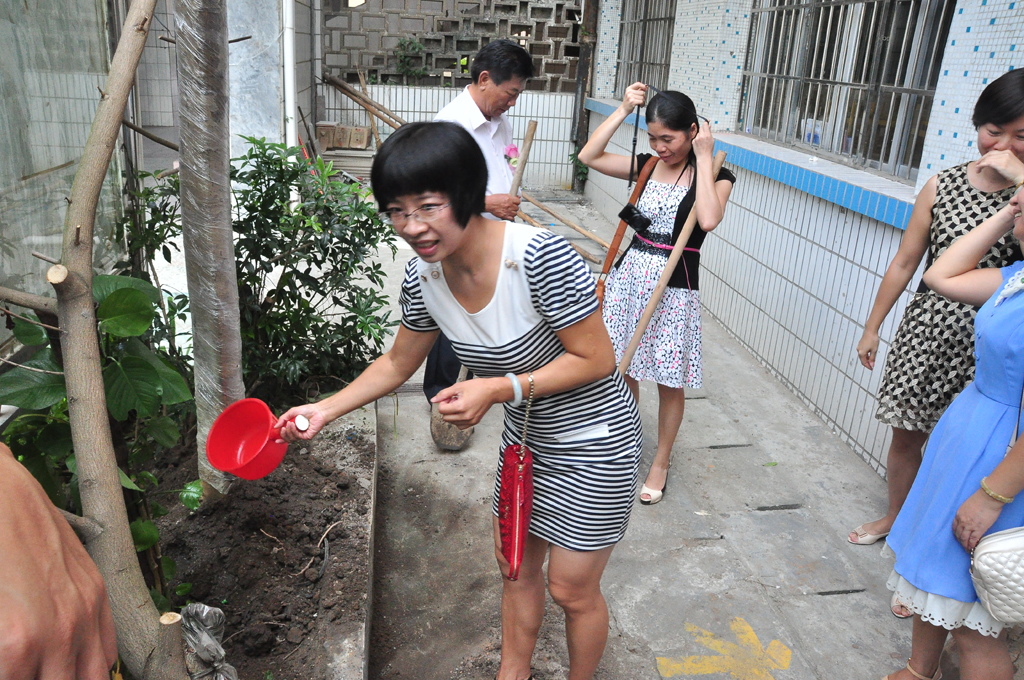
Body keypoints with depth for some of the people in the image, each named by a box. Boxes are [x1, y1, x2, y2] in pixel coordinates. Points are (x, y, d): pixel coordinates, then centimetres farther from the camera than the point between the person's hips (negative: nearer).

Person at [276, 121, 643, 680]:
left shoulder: (539, 256, -33)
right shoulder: (423, 277, -11)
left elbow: (596, 360, -25)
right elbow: (397, 364, 5)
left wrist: (497, 388, -32)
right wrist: (325, 410, -2)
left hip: (592, 443, -6)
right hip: (524, 436, 6)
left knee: (572, 589, 9)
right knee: (516, 565, 22)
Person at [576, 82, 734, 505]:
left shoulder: (716, 176, -5)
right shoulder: (646, 166, 5)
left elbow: (708, 219, -26)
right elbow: (589, 156, -4)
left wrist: (704, 157, -18)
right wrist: (623, 110, -7)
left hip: (675, 287, -4)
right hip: (630, 275, 4)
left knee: (669, 382, 6)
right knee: (623, 369, 14)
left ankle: (661, 462, 25)